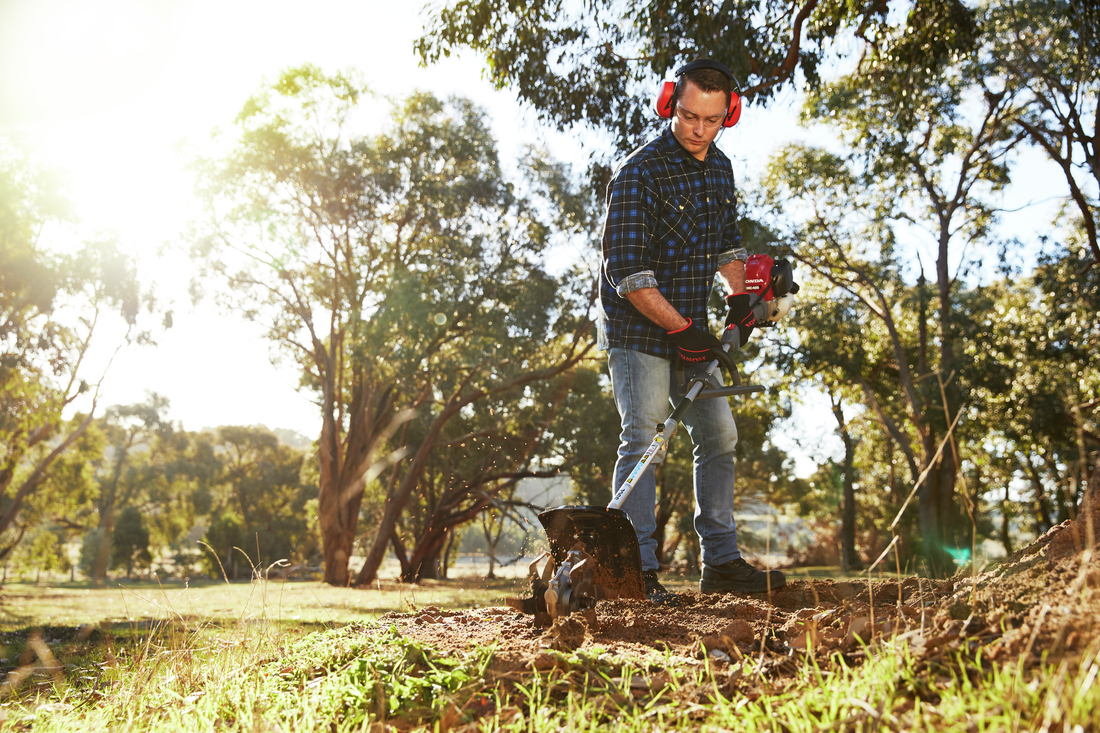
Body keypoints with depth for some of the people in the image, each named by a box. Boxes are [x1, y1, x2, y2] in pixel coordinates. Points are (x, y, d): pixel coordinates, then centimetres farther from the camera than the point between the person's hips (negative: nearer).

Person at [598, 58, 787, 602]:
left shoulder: (720, 169, 8)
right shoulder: (639, 172, -17)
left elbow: (728, 240, 23)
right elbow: (627, 272, -22)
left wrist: (738, 297, 7)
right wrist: (681, 330, -23)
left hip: (691, 332, 8)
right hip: (638, 331, -8)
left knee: (719, 435, 8)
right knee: (642, 439, -11)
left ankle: (721, 562, 17)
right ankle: (639, 569, -3)